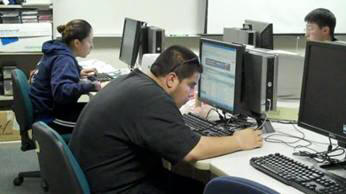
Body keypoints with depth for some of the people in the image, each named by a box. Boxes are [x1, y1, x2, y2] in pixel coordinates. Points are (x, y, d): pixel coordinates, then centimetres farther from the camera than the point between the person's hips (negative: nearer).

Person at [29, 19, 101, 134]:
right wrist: (90, 86, -35)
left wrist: (78, 73, 15)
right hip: (49, 118, -10)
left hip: (47, 110, 10)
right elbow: (61, 91, -37)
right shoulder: (64, 60, -21)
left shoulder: (57, 51, 8)